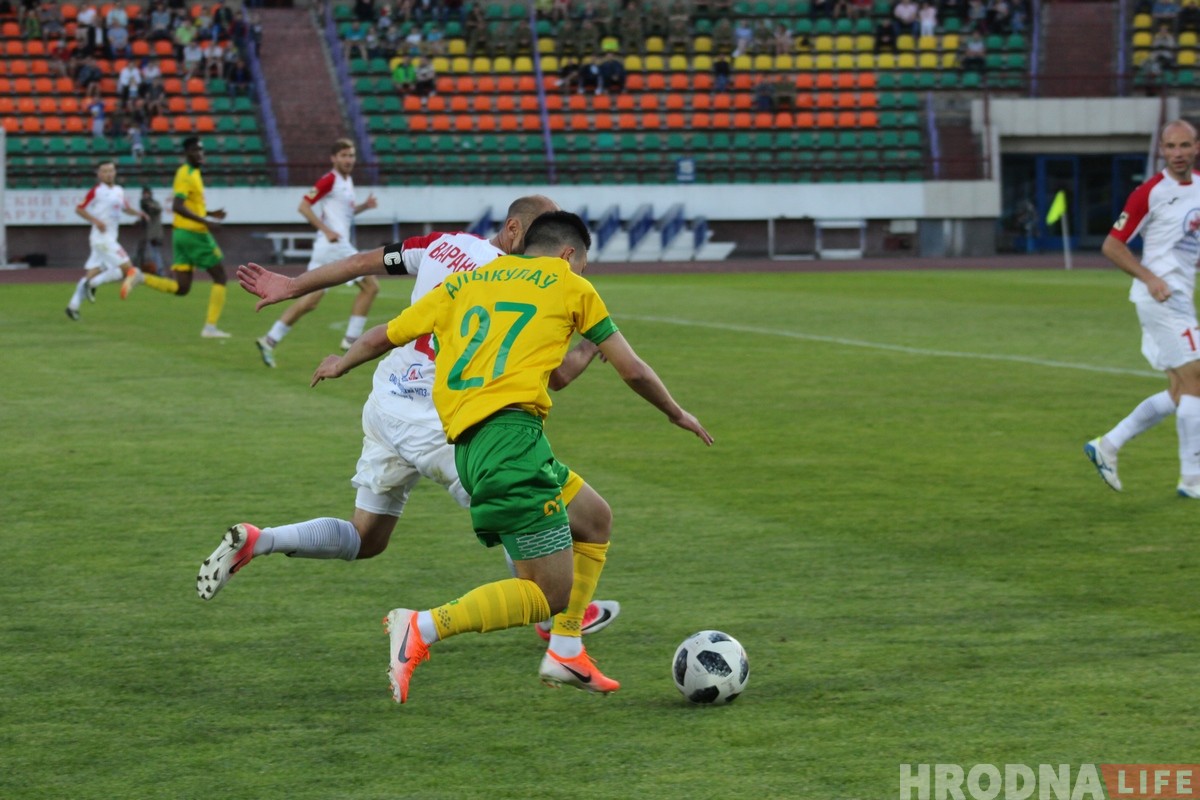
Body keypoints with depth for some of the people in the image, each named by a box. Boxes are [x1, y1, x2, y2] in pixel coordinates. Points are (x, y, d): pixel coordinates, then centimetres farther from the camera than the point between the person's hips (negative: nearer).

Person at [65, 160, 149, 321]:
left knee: (92, 274, 10)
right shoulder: (96, 191, -9)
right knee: (126, 267, -14)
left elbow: (125, 208, 28)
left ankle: (73, 306, 13)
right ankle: (92, 284, -4)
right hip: (101, 237, -8)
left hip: (110, 238, 8)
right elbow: (79, 209, -6)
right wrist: (96, 220, -19)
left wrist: (137, 212, 7)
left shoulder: (119, 191, 13)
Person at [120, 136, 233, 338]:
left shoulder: (191, 173, 16)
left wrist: (210, 214, 15)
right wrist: (205, 221, -26)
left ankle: (139, 277, -5)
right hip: (194, 233, -9)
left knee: (180, 288, 6)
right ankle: (210, 327, 0)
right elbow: (177, 206, -24)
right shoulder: (187, 174, -13)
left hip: (182, 234, 9)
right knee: (220, 277, 2)